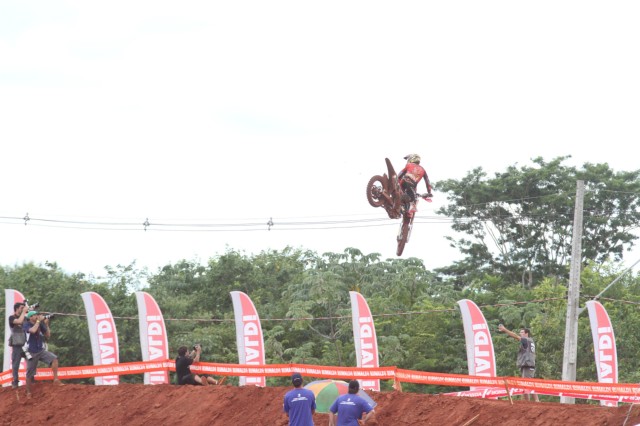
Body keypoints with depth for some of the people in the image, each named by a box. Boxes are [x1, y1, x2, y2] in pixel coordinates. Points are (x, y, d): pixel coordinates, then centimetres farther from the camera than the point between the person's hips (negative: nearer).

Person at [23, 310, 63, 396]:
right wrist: (39, 320, -22)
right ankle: (28, 392, 17)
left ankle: (56, 379, -18)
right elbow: (33, 330, -31)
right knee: (30, 374, 2)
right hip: (31, 353, -3)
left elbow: (48, 335, 4)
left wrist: (46, 324, -5)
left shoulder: (40, 325, 2)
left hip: (41, 350, 3)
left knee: (54, 358, -21)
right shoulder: (26, 325, -10)